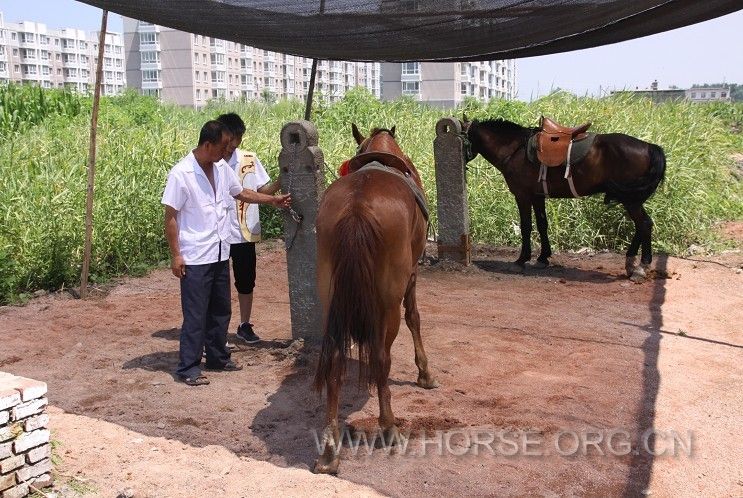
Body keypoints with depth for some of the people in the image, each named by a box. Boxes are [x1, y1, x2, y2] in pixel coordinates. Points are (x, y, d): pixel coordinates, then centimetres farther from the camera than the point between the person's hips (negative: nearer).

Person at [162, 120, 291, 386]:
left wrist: (273, 200, 21)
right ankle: (188, 367, 11)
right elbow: (170, 217, -13)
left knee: (221, 311, 17)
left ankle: (218, 357, 32)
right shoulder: (181, 174, -16)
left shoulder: (222, 168, 4)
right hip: (195, 258, -7)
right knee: (195, 315, -1)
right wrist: (175, 255, -14)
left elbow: (242, 193, 22)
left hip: (220, 254, 7)